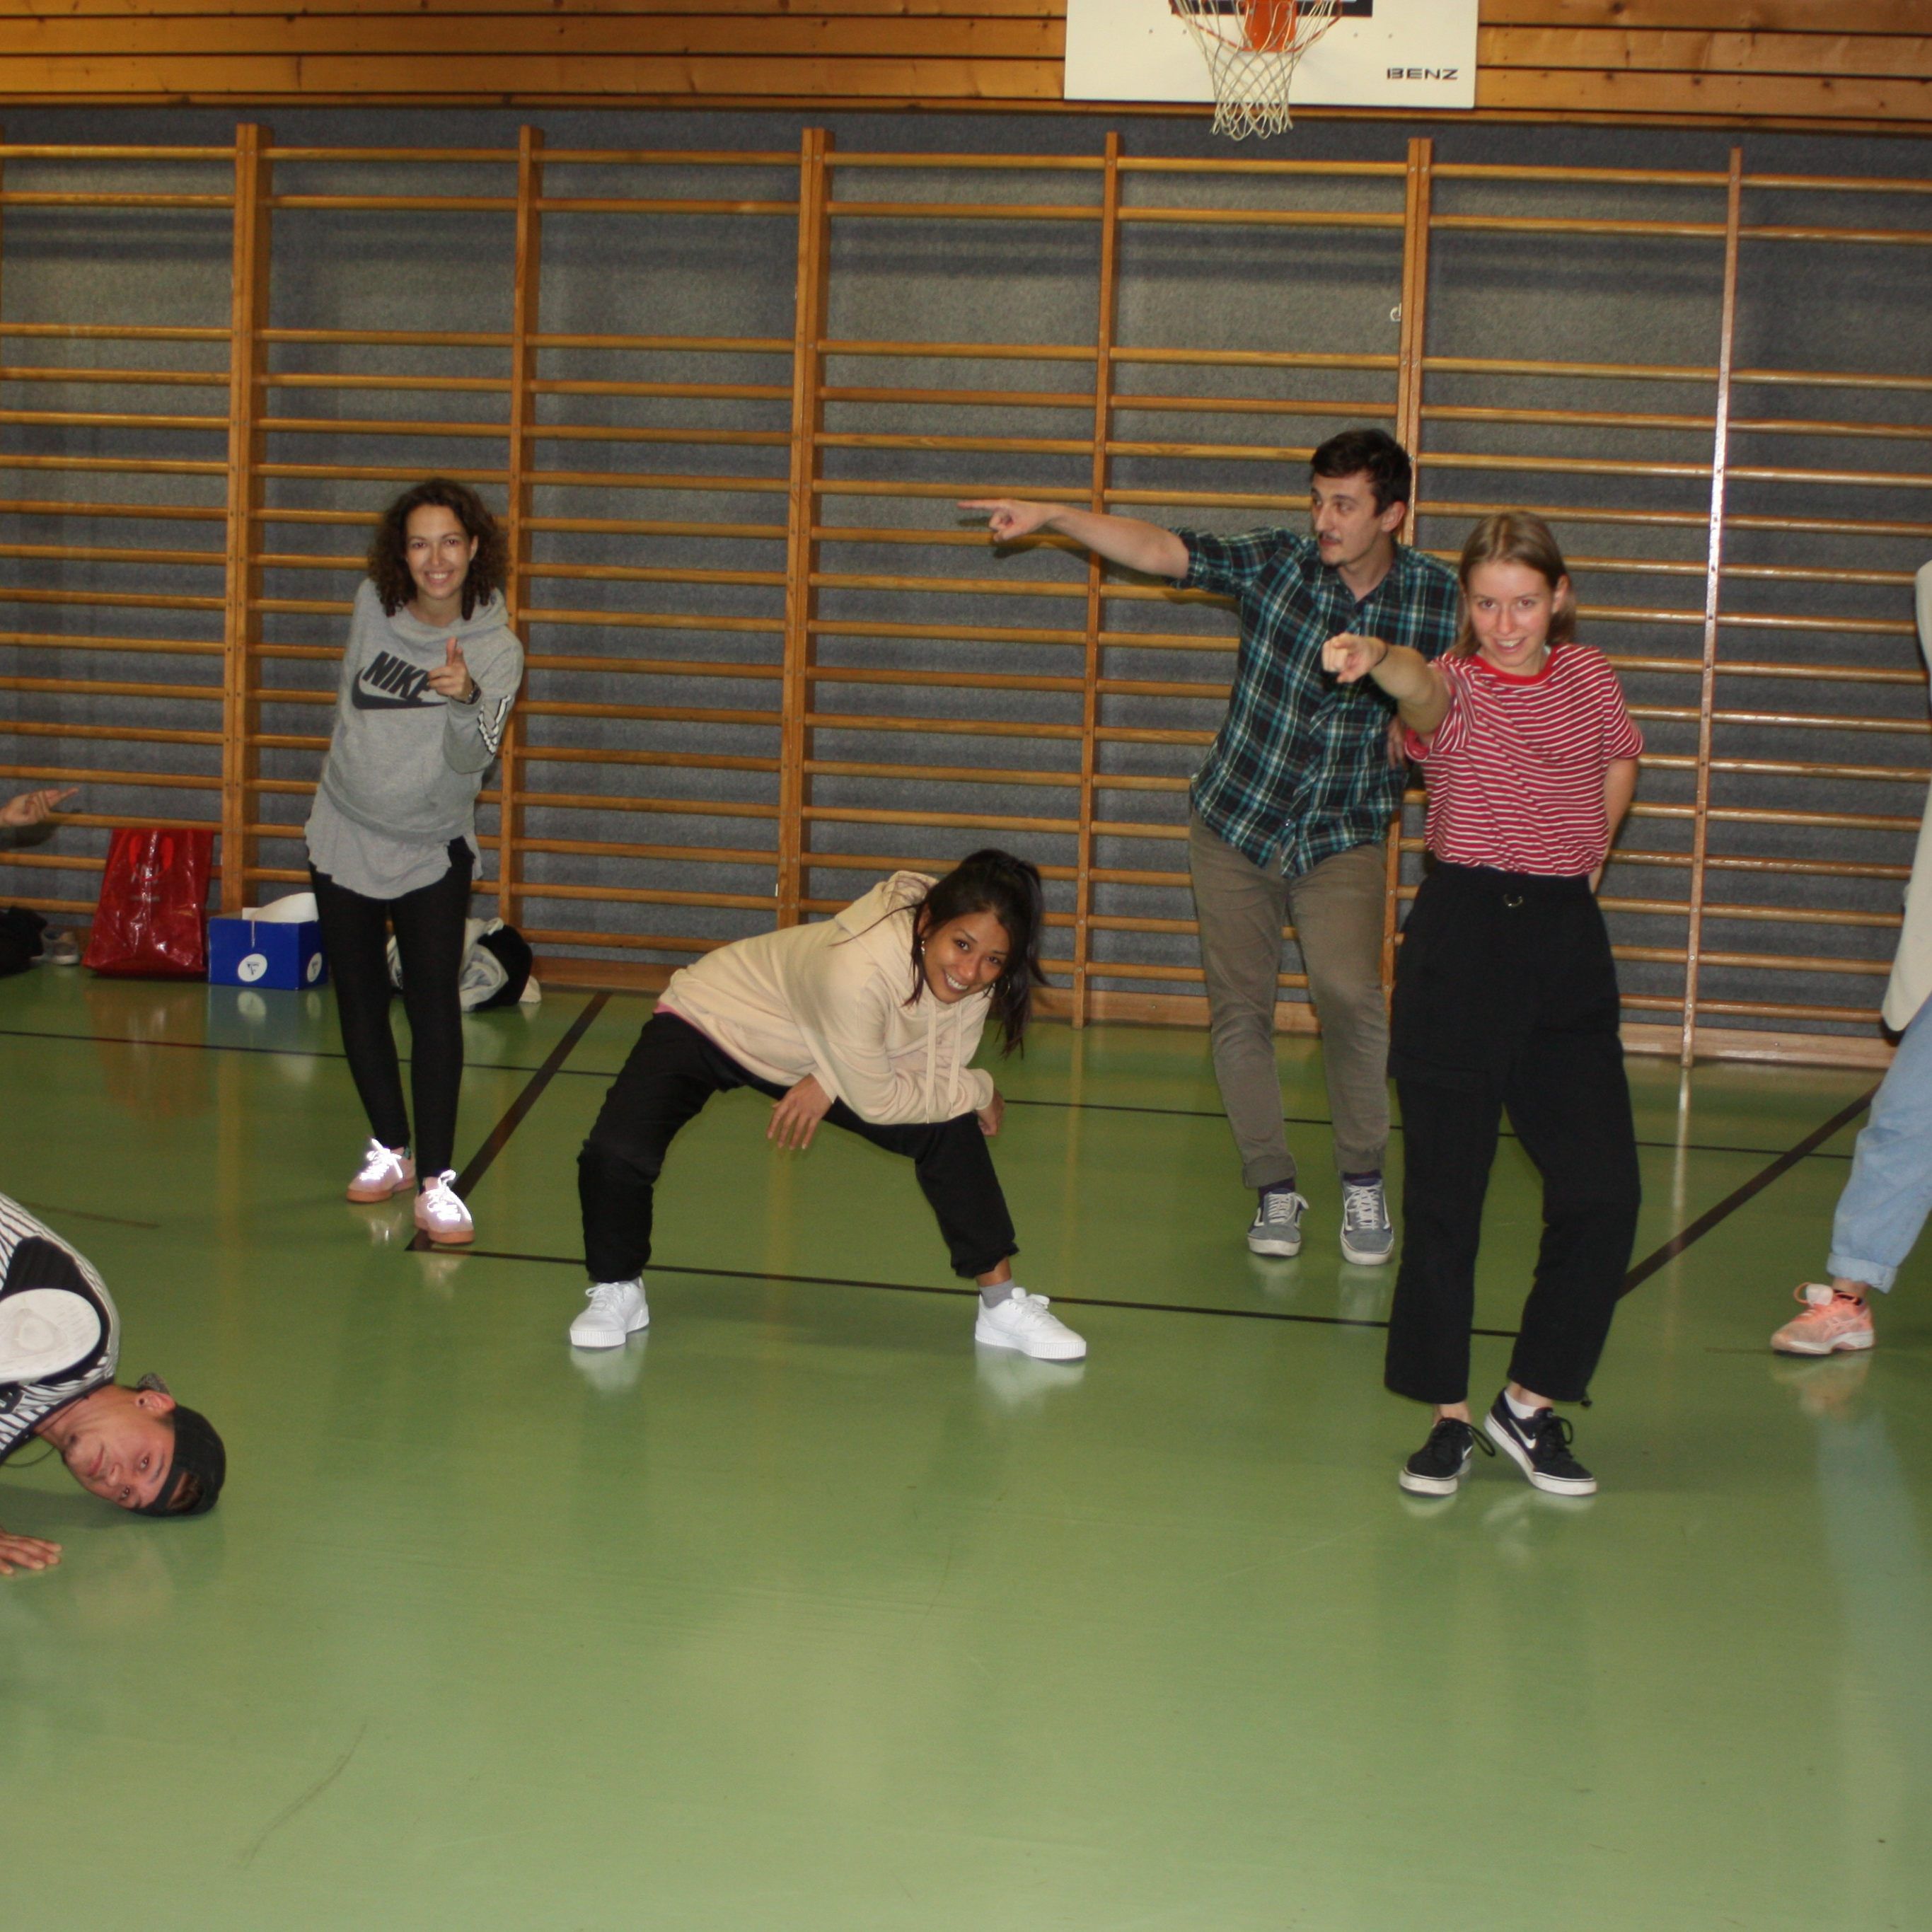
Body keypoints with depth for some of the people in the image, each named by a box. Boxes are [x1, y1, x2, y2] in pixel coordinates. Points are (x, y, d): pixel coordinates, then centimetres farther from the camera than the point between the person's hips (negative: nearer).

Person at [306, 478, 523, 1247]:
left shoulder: (497, 649, -15)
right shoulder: (373, 605, -6)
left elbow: (472, 756, -31)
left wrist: (466, 699, -51)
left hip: (432, 851, -4)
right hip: (345, 834, 4)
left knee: (433, 1003, -14)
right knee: (359, 1001, 11)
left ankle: (435, 1181, -14)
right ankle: (390, 1149, 27)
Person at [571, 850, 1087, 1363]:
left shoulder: (975, 980, -22)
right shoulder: (856, 968, -42)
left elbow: (938, 1076, -12)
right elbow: (877, 1102, -29)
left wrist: (830, 1081, -24)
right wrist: (980, 1092, -17)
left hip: (822, 1059, 6)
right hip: (709, 1023, -6)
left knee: (951, 1132, -7)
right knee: (615, 1155, -26)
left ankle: (1001, 1305, 9)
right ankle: (617, 1293, 4)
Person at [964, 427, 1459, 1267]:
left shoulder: (1435, 595, -5)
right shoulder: (1274, 562, -6)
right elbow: (1159, 548, -10)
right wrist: (1052, 517, -19)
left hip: (1343, 836, -2)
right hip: (1235, 824, 2)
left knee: (1348, 992, -22)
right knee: (1239, 1010, 3)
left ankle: (1363, 1180, -2)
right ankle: (1273, 1188, 20)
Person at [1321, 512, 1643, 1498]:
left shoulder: (1587, 678, 9)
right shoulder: (1454, 685, -4)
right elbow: (1423, 687, -30)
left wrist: (1587, 854, 15)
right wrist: (1377, 660, -53)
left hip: (1567, 941, 4)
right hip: (1460, 936, -4)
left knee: (1603, 1188, -2)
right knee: (1444, 1185, 0)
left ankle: (1532, 1400, 14)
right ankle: (1448, 1412, 12)